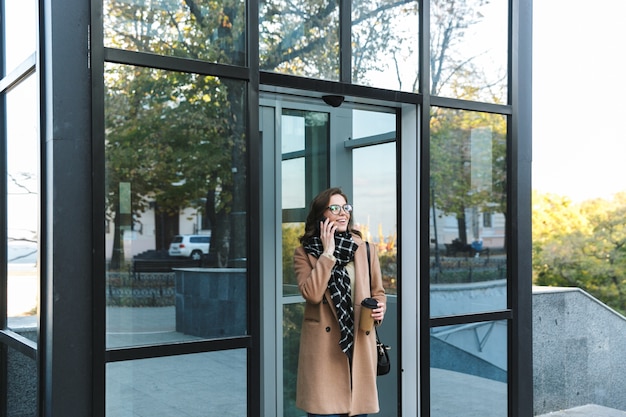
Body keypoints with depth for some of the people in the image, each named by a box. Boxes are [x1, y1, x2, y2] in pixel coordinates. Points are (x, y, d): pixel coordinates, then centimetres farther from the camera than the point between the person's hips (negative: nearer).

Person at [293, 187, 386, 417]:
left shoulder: (366, 249, 9)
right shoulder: (304, 253, 0)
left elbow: (378, 292, 16)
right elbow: (312, 294, -16)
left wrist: (379, 309, -7)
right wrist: (327, 252, -13)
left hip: (360, 345, 3)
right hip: (323, 347, -3)